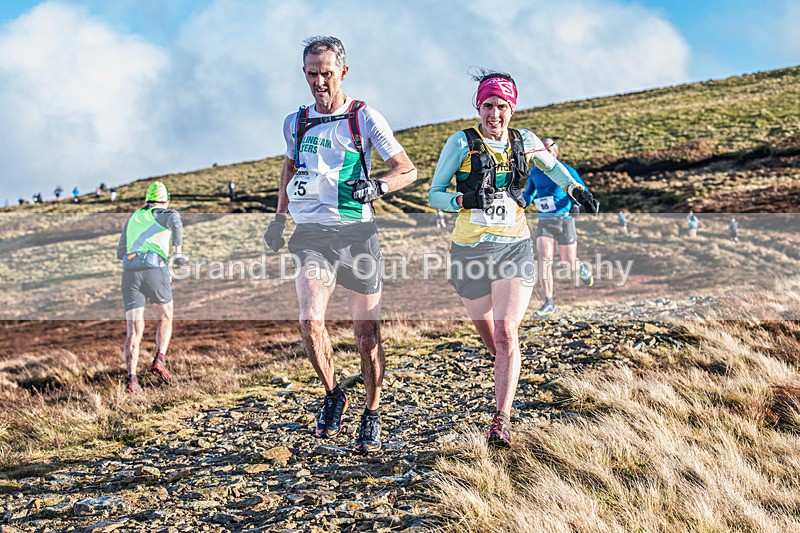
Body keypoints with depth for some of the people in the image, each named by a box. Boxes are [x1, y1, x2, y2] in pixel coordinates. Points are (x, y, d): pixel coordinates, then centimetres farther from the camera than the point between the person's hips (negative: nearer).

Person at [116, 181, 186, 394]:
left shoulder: (133, 218, 28)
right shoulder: (167, 214, 14)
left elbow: (120, 253, 33)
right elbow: (176, 223, -14)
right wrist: (178, 251, -16)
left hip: (130, 273, 3)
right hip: (155, 270, -3)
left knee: (134, 330, 0)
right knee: (166, 318, 21)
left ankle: (132, 377, -17)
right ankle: (159, 360, 2)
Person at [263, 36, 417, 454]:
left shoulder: (364, 118, -2)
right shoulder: (296, 123, 10)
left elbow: (408, 170, 0)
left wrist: (377, 187, -20)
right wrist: (278, 219, 23)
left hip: (355, 232, -2)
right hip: (310, 234, 2)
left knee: (366, 332, 2)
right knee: (310, 321, -18)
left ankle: (372, 416, 20)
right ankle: (333, 396, 7)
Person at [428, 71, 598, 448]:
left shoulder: (524, 142, 5)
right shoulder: (461, 142, -4)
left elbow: (551, 165, 27)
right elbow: (434, 195, -4)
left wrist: (576, 190, 12)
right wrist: (466, 199, -23)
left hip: (514, 248, 0)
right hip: (470, 250, 0)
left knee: (506, 332, -16)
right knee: (487, 334, 15)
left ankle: (501, 421, -16)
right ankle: (507, 372, 48)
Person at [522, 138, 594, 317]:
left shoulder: (567, 170, -4)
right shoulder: (534, 173, 8)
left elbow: (583, 190, 3)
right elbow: (529, 195, 20)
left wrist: (576, 203, -16)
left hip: (564, 220, -3)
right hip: (544, 222, 3)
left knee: (570, 265, 2)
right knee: (544, 259, -16)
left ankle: (582, 269, 42)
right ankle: (548, 303, -11)